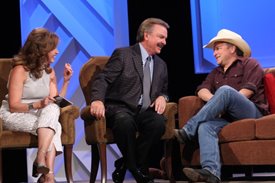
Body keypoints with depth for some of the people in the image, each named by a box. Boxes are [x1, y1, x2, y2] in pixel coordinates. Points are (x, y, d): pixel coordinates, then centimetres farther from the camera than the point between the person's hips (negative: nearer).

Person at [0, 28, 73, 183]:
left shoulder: (49, 71, 8)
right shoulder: (20, 70, -13)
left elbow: (55, 103, 2)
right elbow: (13, 106, -17)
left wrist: (66, 81, -5)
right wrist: (39, 105, -30)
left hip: (42, 115, 6)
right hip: (14, 116, -5)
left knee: (53, 110, -31)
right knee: (53, 127, -31)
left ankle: (41, 160, -41)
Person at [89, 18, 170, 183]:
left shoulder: (161, 65, 22)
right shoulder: (123, 54, 3)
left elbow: (164, 91, 30)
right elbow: (103, 80, -5)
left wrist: (162, 97, 3)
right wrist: (98, 100, -26)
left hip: (145, 111, 5)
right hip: (120, 108, -5)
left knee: (159, 122, -31)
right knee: (125, 121, -40)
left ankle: (125, 165, -16)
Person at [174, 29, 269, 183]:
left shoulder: (250, 64, 10)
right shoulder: (216, 72, 30)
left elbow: (247, 92, -6)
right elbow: (202, 90, 12)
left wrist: (223, 102, -9)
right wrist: (217, 103, -9)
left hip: (252, 113, -5)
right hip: (228, 117, 5)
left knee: (225, 90, -32)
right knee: (205, 126, -29)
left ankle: (188, 131, -32)